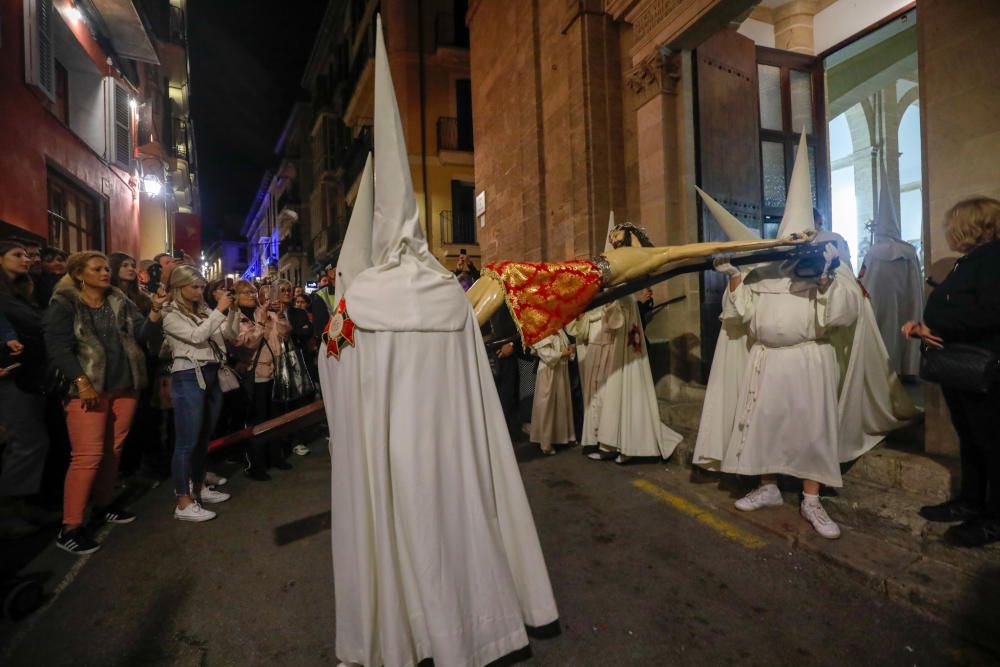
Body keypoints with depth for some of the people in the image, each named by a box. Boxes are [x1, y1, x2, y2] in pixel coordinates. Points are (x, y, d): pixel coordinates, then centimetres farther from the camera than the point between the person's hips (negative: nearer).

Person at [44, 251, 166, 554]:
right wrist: (82, 382, -17)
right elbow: (58, 346, -10)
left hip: (124, 386, 5)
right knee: (88, 455, -8)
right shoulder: (64, 304, -3)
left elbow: (142, 333, 4)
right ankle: (70, 527, 2)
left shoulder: (120, 301, 10)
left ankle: (103, 506, 28)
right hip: (88, 387, -5)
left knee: (113, 450, 12)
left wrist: (155, 311, -14)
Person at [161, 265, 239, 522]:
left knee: (204, 438, 16)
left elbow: (231, 334, 10)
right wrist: (219, 310, -18)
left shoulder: (204, 311, 12)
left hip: (211, 376, 7)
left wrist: (232, 310, -4)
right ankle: (183, 503, 2)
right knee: (188, 441, -4)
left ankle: (199, 487, 29)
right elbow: (196, 336, -20)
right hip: (188, 378, -7)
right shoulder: (170, 315, -5)